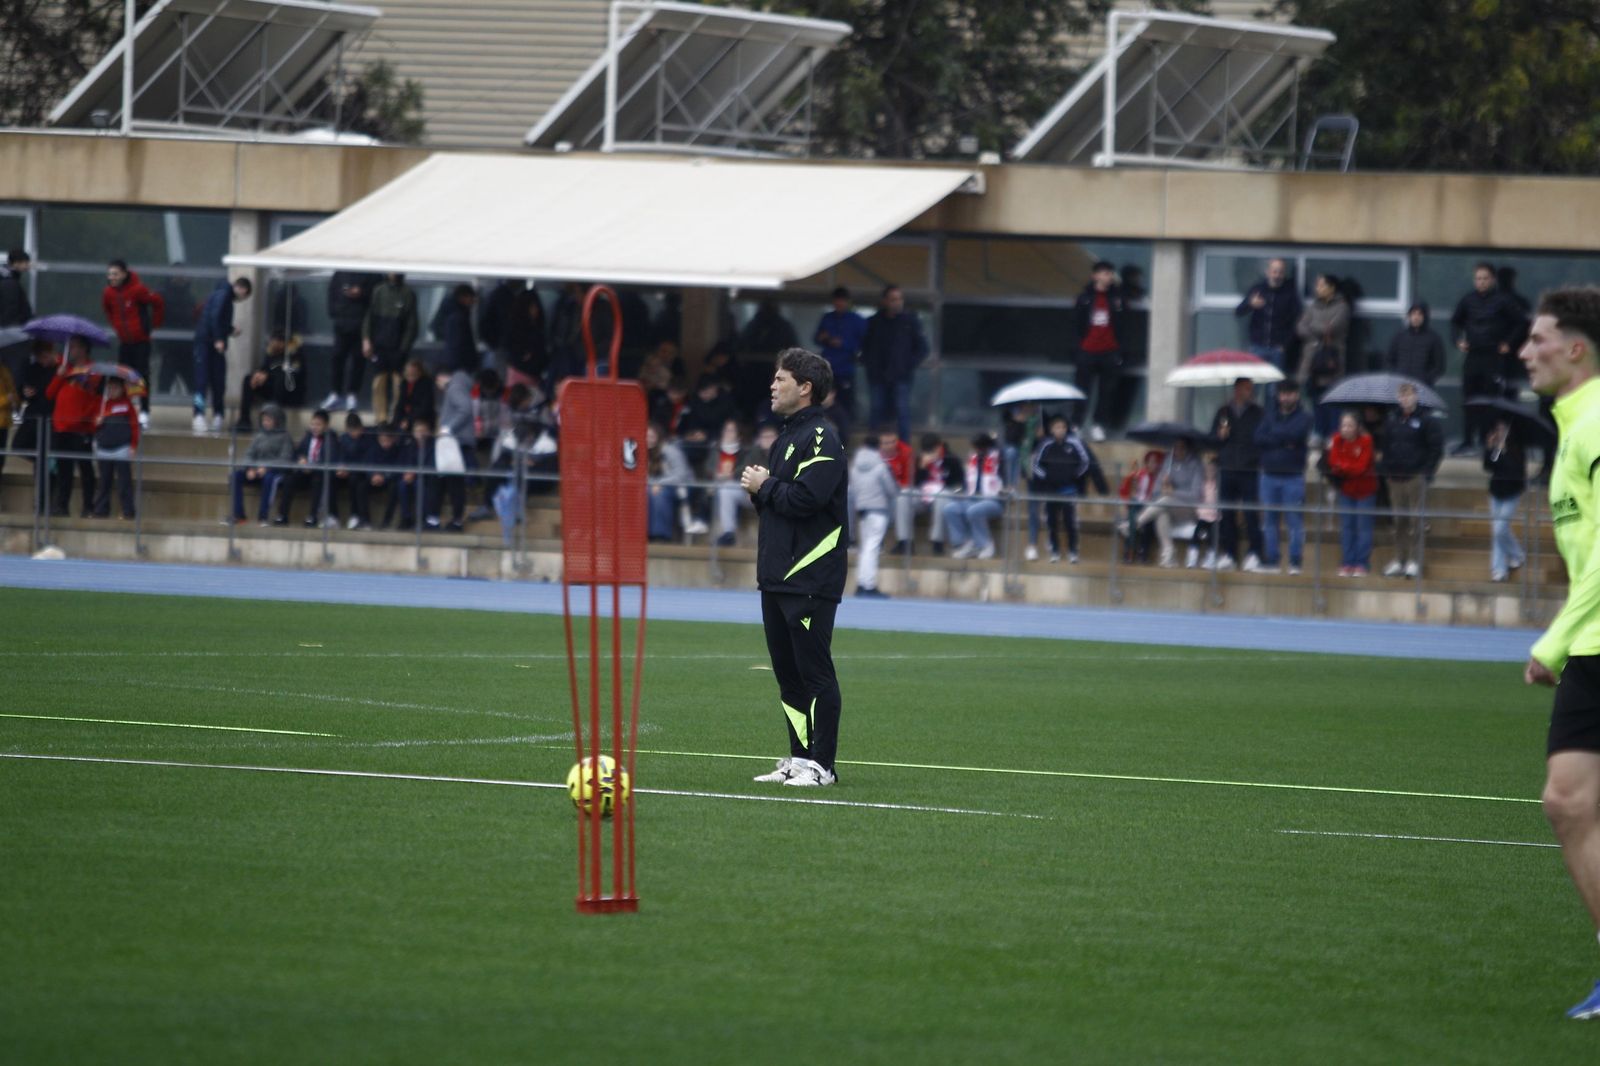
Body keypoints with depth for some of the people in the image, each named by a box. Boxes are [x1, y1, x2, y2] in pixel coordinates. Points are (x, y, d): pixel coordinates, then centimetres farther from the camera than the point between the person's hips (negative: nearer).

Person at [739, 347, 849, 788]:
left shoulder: (821, 439, -11)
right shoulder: (785, 437, 19)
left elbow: (805, 499, -22)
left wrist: (764, 487, -8)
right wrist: (761, 490, 3)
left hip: (810, 581, -10)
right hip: (777, 577, 10)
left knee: (814, 670, -7)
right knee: (787, 670, 12)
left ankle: (821, 764, -6)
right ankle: (799, 757, 17)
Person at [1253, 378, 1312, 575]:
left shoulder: (1304, 417, 4)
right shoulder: (1270, 416, 13)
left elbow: (1296, 434, -15)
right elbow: (1258, 439, -1)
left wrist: (1273, 435, -2)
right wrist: (1284, 440, -9)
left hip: (1293, 476, -4)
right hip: (1269, 475, 4)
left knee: (1295, 521, -6)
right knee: (1269, 520, 4)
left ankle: (1295, 563, -3)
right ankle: (1270, 561, 9)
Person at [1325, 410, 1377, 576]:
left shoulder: (1366, 440, -15)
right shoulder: (1338, 441, -4)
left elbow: (1362, 466, -18)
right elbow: (1333, 463, -9)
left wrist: (1342, 466, -12)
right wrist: (1351, 467, -22)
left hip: (1365, 490, -4)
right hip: (1346, 489, 4)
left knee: (1363, 527, -1)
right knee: (1346, 527, 5)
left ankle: (1362, 564, 2)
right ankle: (1347, 564, 10)